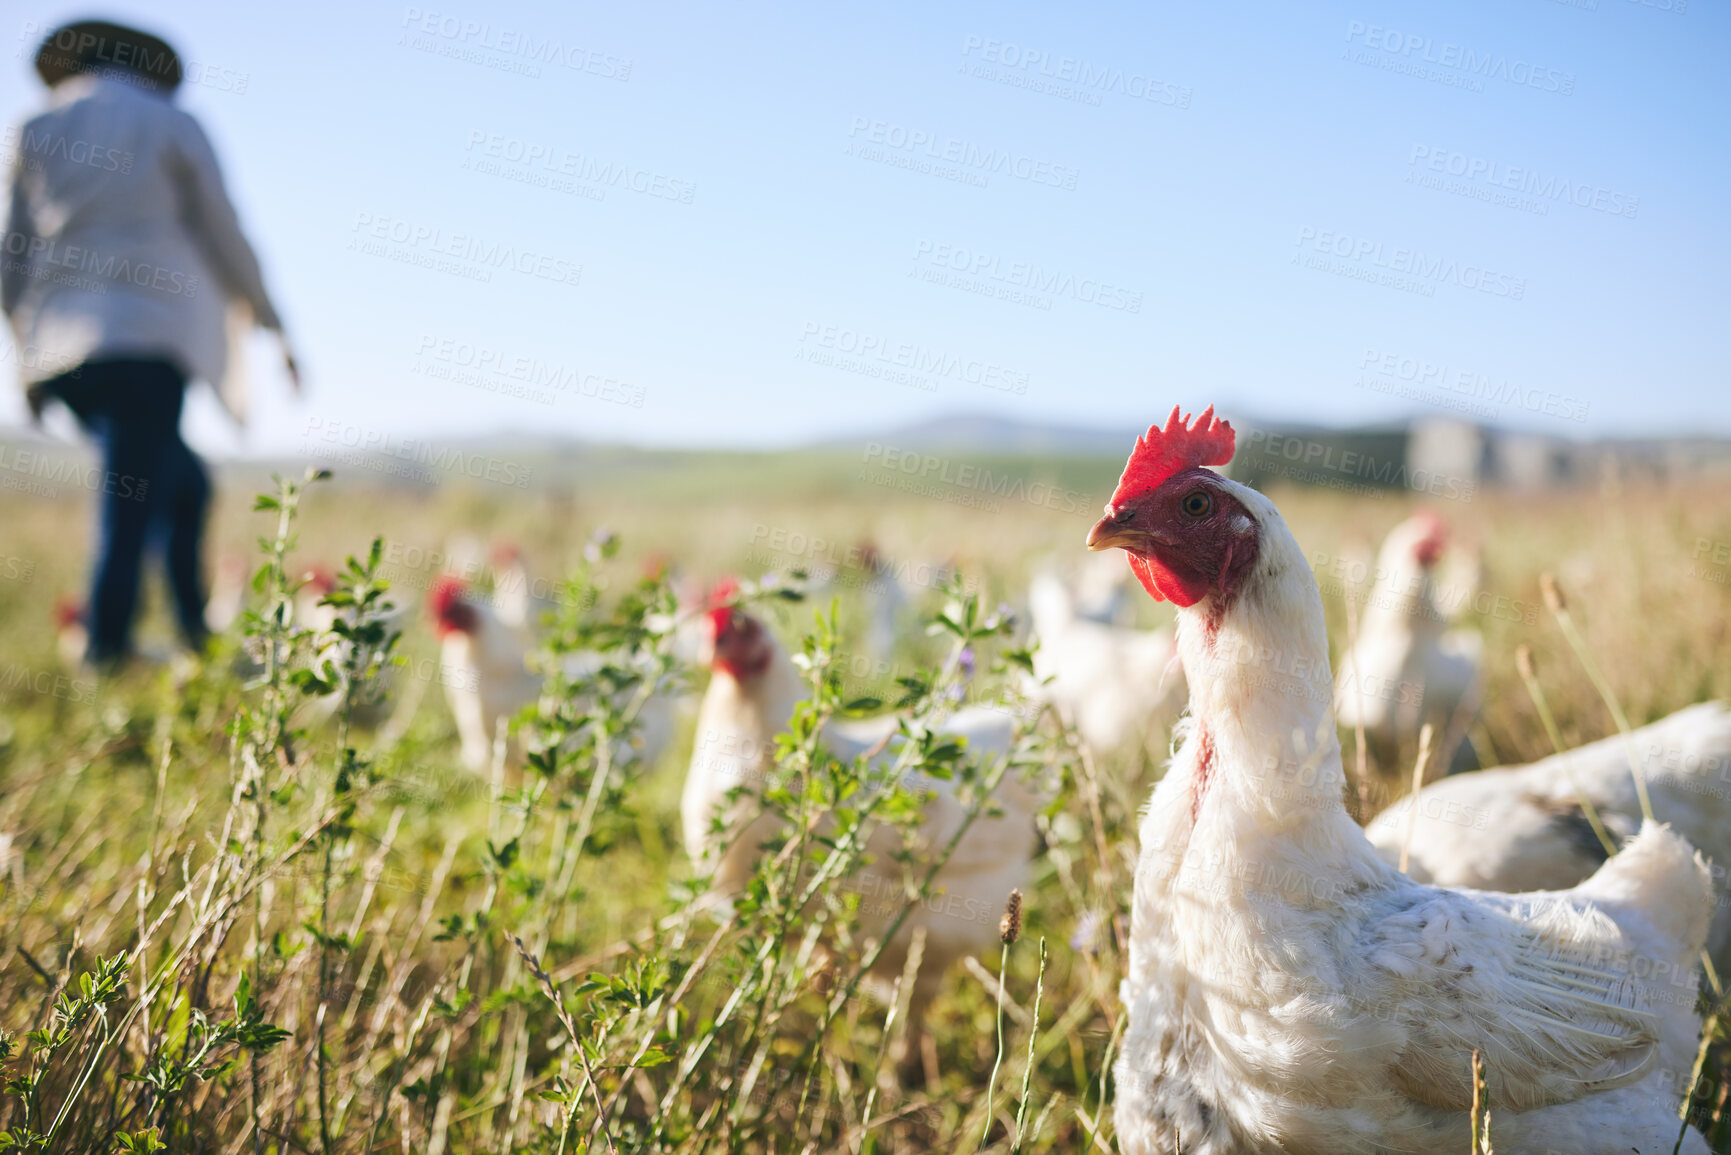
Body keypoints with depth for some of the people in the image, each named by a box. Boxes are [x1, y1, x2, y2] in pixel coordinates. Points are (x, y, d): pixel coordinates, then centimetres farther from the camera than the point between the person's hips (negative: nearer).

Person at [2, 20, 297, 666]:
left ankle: (197, 635, 14)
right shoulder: (172, 127, 8)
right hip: (146, 338, -5)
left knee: (184, 480, 18)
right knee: (128, 515, -8)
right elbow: (225, 239, 6)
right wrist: (273, 328, 15)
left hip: (59, 346, 5)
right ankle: (104, 660, -15)